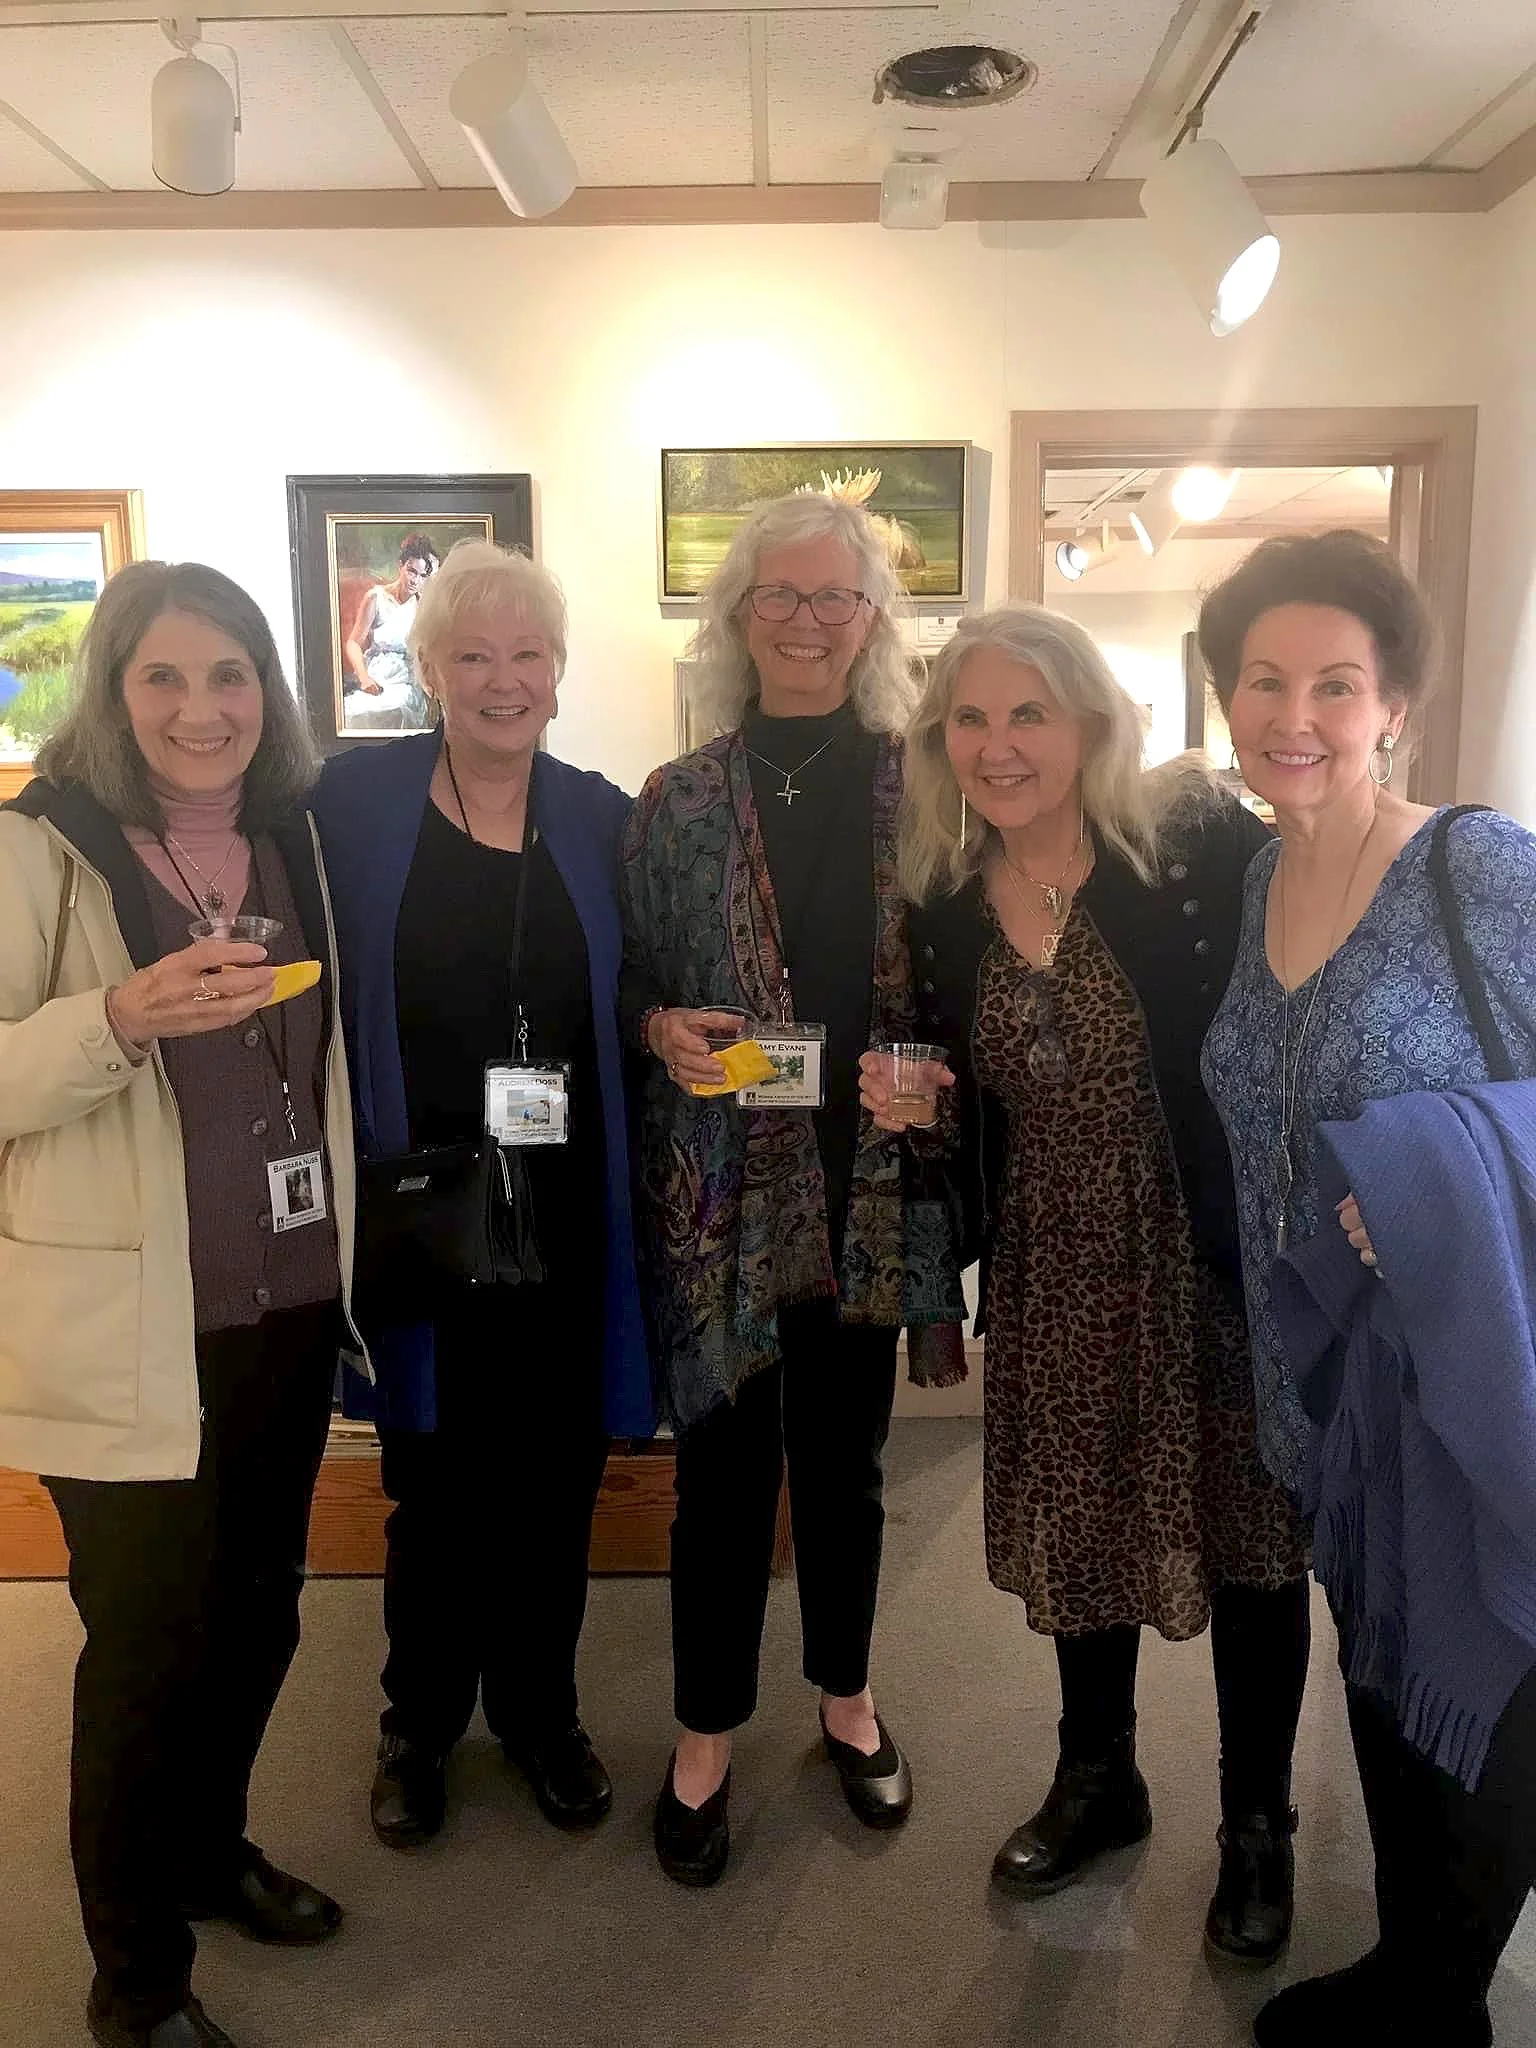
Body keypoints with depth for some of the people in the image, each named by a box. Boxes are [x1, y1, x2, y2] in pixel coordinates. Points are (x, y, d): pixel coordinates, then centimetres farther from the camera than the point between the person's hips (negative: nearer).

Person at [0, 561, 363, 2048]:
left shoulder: (292, 839, 7)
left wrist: (346, 1255, 15)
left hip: (288, 1308, 6)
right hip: (127, 1331, -5)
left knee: (258, 1608, 19)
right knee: (148, 1643, 7)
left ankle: (212, 1848, 46)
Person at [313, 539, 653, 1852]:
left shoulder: (601, 817, 4)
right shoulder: (356, 799, -4)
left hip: (563, 1211, 2)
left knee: (554, 1478, 13)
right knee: (436, 1481, 12)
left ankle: (539, 1709, 37)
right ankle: (422, 1721, 37)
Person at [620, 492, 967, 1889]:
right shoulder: (679, 803, -1)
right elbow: (631, 984, 6)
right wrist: (662, 1028, -15)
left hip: (870, 1181, 1)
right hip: (724, 1187, -1)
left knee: (844, 1453, 17)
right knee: (724, 1463, 10)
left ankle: (847, 1696, 41)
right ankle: (707, 1737, 32)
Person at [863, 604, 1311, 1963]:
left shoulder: (1200, 842, -14)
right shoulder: (945, 902, -1)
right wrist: (908, 1100, -8)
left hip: (1226, 1258, -3)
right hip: (1054, 1277, 4)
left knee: (1248, 1535, 13)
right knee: (1077, 1530, 18)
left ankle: (1257, 1824, 37)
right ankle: (1098, 1777, 44)